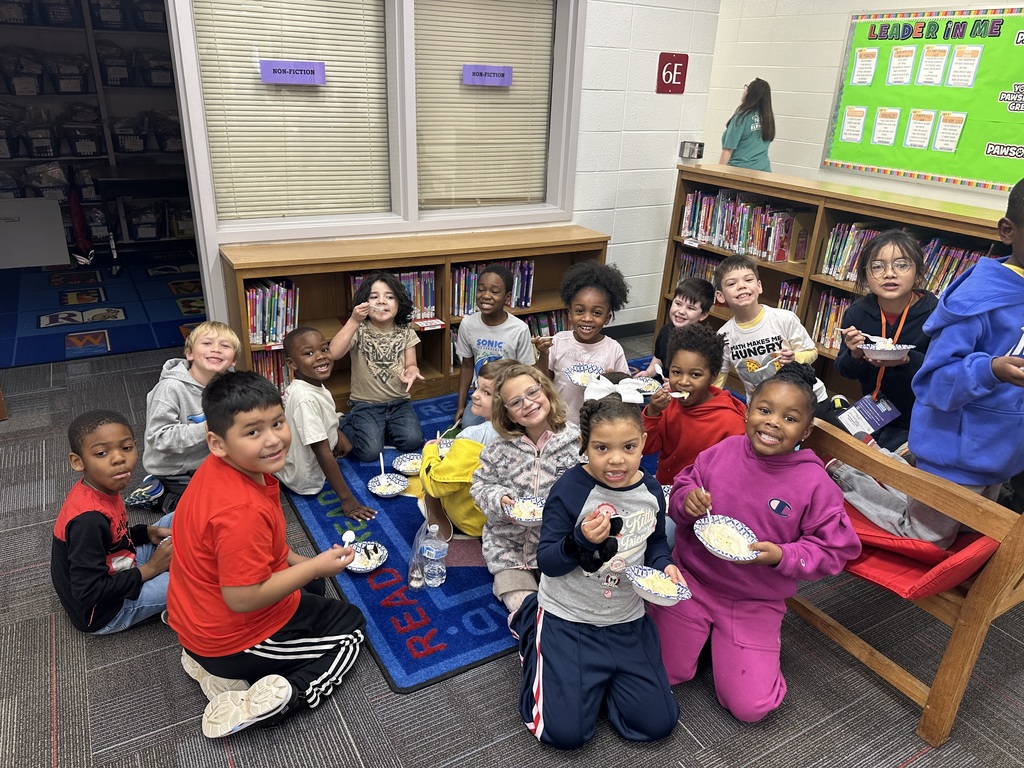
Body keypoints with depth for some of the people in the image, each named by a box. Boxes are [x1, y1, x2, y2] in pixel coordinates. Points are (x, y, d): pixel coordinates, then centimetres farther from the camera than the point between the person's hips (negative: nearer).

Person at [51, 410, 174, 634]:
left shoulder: (99, 489, -7)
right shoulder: (89, 519, -32)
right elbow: (89, 593, -30)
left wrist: (147, 533, -4)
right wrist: (149, 569, -20)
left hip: (115, 572, 9)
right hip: (102, 611, -9)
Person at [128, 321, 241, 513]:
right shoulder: (171, 387, -24)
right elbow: (158, 437, -27)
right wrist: (205, 429, -34)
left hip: (207, 461, 7)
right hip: (174, 469, -7)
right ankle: (162, 495, 8)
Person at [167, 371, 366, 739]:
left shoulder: (221, 467, -8)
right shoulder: (243, 510, -37)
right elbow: (243, 598, -30)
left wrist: (295, 561, 2)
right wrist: (316, 566, -22)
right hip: (234, 637, -7)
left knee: (311, 586, 31)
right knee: (351, 625, 12)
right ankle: (280, 696, -5)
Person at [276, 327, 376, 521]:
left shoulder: (315, 384, -8)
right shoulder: (305, 399, -33)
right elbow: (323, 452, -31)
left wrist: (339, 436, 3)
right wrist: (347, 499, -28)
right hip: (307, 481, -8)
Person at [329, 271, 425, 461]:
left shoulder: (405, 333, 2)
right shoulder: (359, 330, -7)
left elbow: (411, 364, 2)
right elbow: (333, 354, -23)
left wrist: (411, 371, -23)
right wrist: (354, 321, -29)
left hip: (399, 402, 3)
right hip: (365, 404, -3)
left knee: (412, 441, -20)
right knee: (369, 451, -20)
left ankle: (378, 430, 9)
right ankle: (347, 425, 12)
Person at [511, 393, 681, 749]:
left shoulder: (651, 491, -6)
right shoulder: (569, 489, -21)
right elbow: (547, 562, -17)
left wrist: (665, 564, -9)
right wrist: (580, 540, -36)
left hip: (627, 621, 5)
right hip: (568, 619, -4)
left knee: (657, 723, 4)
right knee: (565, 732, -2)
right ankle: (531, 625, 19)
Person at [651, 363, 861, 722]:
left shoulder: (815, 484, -16)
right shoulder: (722, 452, -11)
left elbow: (833, 550, -10)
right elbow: (681, 489, 2)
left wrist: (781, 556, -26)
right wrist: (686, 500, -22)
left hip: (756, 604, -1)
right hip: (692, 582, 1)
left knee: (749, 707, 0)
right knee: (663, 672, 9)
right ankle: (701, 631, 36)